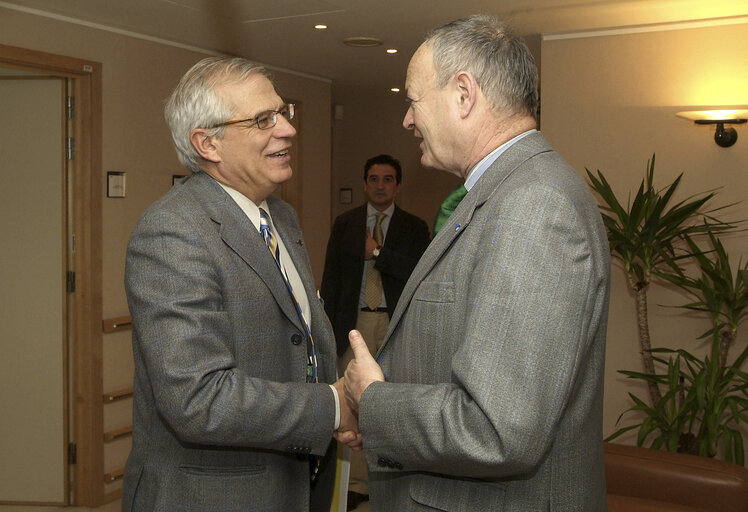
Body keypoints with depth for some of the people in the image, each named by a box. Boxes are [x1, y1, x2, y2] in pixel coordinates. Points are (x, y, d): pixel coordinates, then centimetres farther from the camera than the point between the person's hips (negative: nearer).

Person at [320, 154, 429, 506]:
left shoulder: (413, 227, 6)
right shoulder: (345, 223, 10)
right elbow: (331, 277, 8)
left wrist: (378, 252, -12)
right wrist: (328, 327, 2)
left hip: (396, 324, -1)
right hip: (355, 322, 1)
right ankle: (357, 483, 11)